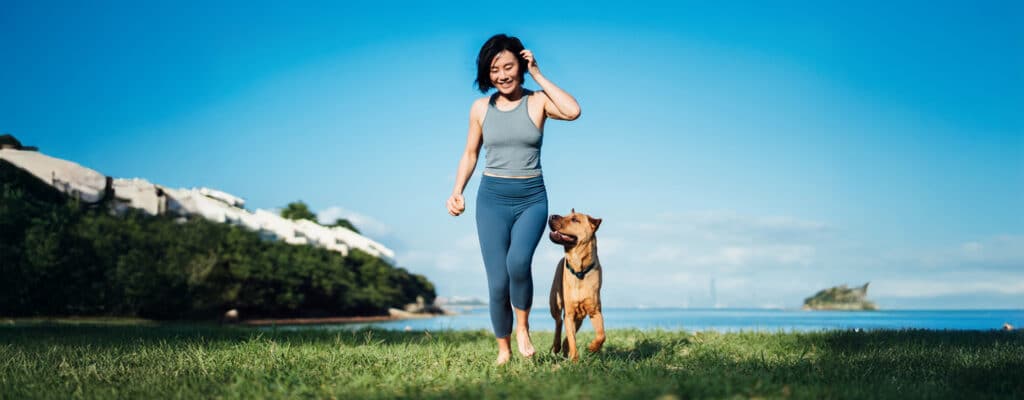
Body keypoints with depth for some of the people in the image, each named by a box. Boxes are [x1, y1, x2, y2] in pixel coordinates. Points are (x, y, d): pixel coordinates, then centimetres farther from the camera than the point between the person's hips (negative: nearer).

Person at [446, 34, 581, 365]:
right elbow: (470, 155, 14)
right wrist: (457, 191, -1)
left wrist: (538, 75, -12)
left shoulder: (537, 102, 0)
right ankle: (503, 349, 16)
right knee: (498, 283, -5)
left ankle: (523, 326, -3)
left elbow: (573, 111, -20)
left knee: (518, 262, -28)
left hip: (532, 198, -2)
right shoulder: (481, 108, 6)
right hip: (492, 198, 2)